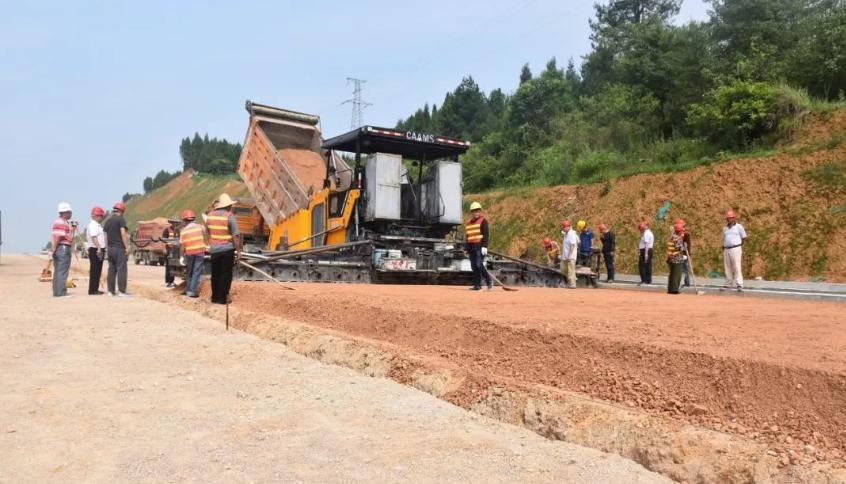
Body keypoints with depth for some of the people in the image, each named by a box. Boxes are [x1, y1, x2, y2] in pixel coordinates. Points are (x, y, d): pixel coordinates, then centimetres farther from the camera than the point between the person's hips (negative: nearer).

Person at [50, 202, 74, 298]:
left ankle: (56, 292, 15)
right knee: (63, 272, -8)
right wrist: (54, 249, -15)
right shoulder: (63, 223, -12)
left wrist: (53, 249, 18)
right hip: (63, 248, -10)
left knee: (57, 271, 12)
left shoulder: (56, 222, 19)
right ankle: (61, 292, -8)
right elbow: (58, 237, -20)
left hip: (57, 249, 10)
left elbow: (54, 236, 19)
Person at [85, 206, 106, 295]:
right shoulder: (93, 225, -12)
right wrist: (98, 248, -29)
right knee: (94, 270, -7)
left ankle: (95, 289, 17)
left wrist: (102, 249, 21)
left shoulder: (98, 225, 19)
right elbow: (94, 237, -22)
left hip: (100, 250, 10)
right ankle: (92, 290, -5)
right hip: (95, 250, -10)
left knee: (98, 271, 12)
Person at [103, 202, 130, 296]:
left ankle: (111, 291, 11)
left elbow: (106, 236, 15)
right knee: (121, 269, -6)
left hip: (110, 248, 7)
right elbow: (123, 234, -14)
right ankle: (121, 291, -9)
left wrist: (107, 248, 19)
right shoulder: (121, 219, -6)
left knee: (111, 269, 10)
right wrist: (127, 247, -12)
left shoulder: (107, 221, 15)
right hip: (119, 247, -7)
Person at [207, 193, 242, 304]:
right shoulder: (229, 216, -12)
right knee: (226, 274, 4)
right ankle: (222, 298, 5)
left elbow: (208, 232, 11)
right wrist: (238, 251, -9)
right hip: (227, 250, -5)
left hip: (214, 250, 5)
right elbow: (235, 236, -14)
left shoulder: (210, 215, 3)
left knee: (215, 274, 14)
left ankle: (215, 297, 21)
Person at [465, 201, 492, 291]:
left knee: (479, 265, -15)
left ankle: (489, 281, 0)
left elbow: (486, 234, -10)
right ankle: (477, 285, 9)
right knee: (474, 266, 4)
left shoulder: (483, 221, -2)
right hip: (471, 247, 7)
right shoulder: (468, 223, 18)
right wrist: (467, 249, 19)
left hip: (480, 247, -7)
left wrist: (484, 246, -19)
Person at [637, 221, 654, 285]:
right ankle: (648, 280, 13)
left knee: (642, 266, -9)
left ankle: (644, 280, -13)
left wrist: (646, 253, -25)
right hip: (650, 250, 10)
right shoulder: (650, 233, 20)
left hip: (645, 251, -10)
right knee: (648, 266, 11)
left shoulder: (646, 233, -13)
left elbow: (646, 244, -21)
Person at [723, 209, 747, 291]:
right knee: (728, 268, 7)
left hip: (735, 249, -5)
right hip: (726, 250, 5)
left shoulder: (739, 227, 1)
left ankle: (739, 285, -12)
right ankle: (728, 285, 12)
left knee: (737, 267, -11)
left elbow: (744, 238, 5)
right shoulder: (725, 228, 16)